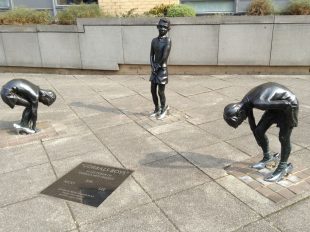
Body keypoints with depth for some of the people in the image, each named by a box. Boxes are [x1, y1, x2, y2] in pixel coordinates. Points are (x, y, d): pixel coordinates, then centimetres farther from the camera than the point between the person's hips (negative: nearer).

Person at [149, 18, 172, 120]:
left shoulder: (167, 40, -12)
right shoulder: (154, 40, 9)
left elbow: (165, 57, -19)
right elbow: (152, 55, 8)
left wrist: (158, 66, -9)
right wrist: (152, 65, -8)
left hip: (162, 70, -6)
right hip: (154, 70, 6)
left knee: (161, 92, 0)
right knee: (153, 91, 10)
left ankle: (163, 109, 22)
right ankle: (157, 109, 28)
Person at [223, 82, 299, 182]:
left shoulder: (258, 103, -37)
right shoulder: (245, 104, -9)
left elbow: (286, 104, -34)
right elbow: (252, 123, 7)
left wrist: (291, 121, -17)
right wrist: (258, 140, 17)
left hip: (289, 104, -8)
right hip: (277, 103, 8)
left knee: (284, 138, -5)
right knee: (259, 131, 3)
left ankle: (283, 167, 10)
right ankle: (267, 157, 22)